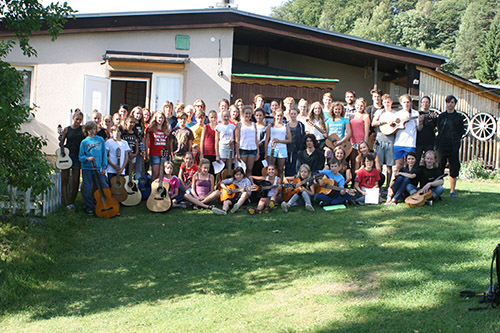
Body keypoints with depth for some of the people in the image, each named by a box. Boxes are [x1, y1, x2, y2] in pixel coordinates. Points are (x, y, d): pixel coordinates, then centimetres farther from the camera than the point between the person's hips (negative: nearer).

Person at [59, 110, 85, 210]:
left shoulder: (83, 129, 5)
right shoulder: (67, 129, 6)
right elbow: (61, 142, 9)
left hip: (77, 156, 0)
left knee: (75, 181, 0)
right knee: (64, 180, -3)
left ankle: (72, 202, 12)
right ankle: (66, 203, -1)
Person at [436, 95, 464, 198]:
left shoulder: (459, 117, 9)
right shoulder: (441, 116, 11)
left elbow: (461, 132, 11)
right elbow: (439, 130, 14)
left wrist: (456, 141, 2)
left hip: (454, 146, 0)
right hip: (442, 145, 0)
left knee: (454, 168, -3)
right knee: (440, 167, -2)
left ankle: (452, 191, 4)